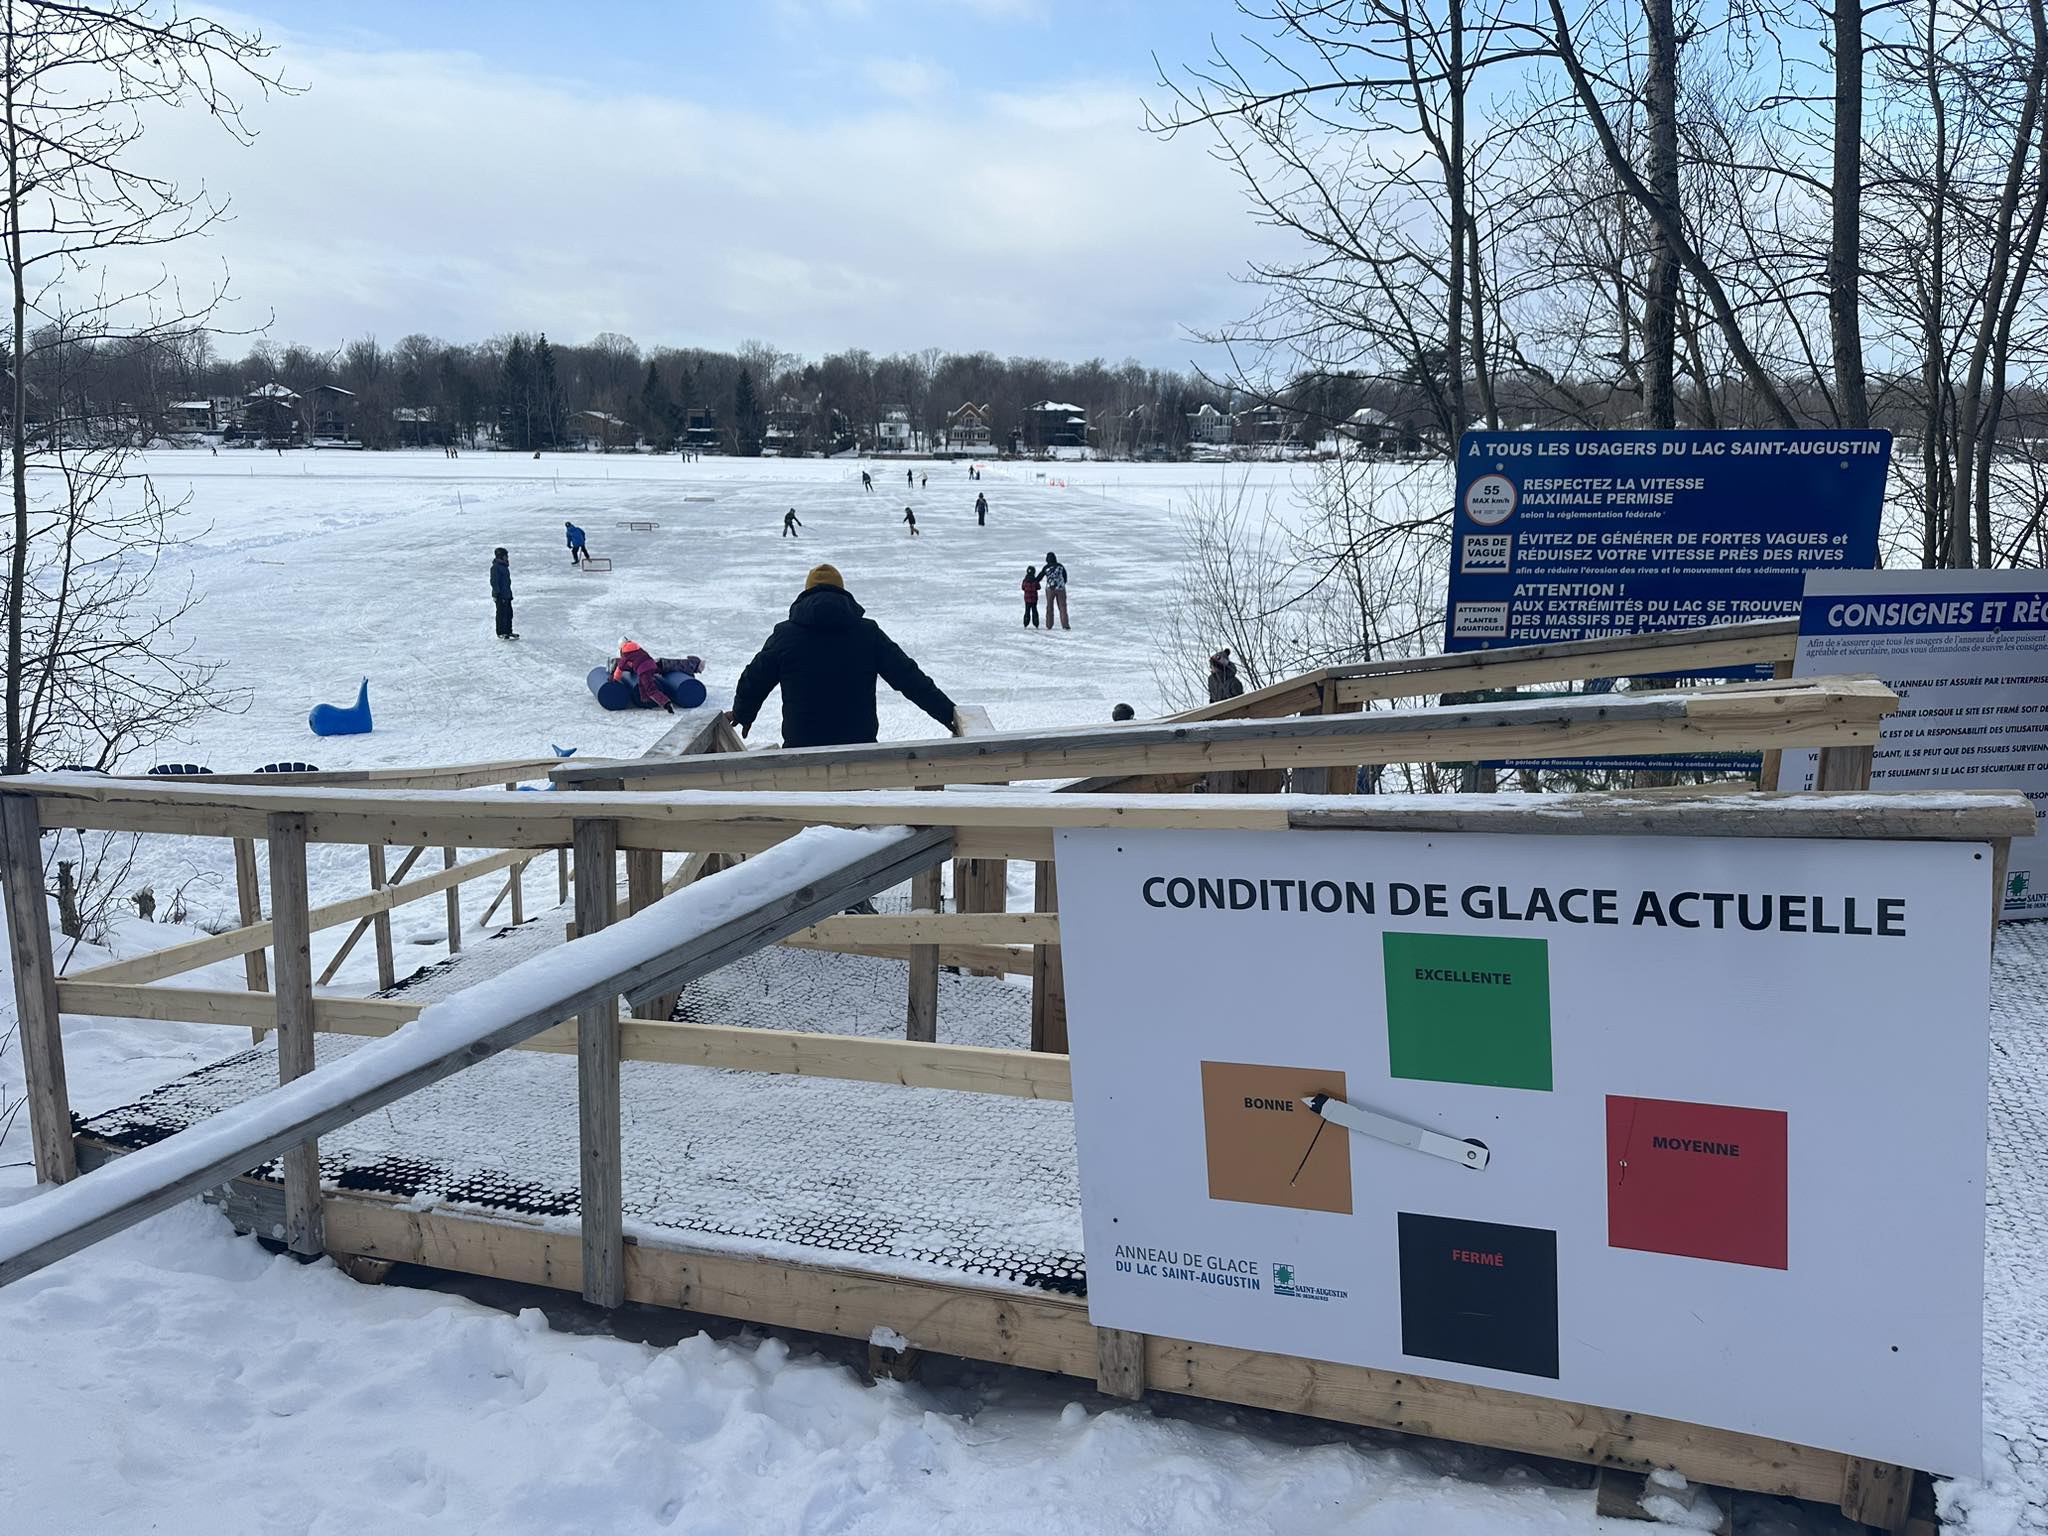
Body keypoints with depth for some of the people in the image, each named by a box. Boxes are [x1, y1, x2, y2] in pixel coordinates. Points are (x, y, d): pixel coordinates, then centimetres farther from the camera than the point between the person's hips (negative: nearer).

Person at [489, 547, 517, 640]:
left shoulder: (504, 566, 15)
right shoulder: (495, 567, -15)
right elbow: (494, 581, -19)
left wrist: (510, 594, 25)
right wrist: (496, 593, -22)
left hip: (507, 595, 10)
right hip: (500, 596, -10)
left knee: (509, 613, 14)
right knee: (502, 614, -4)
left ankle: (508, 631, 23)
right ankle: (501, 633, 2)